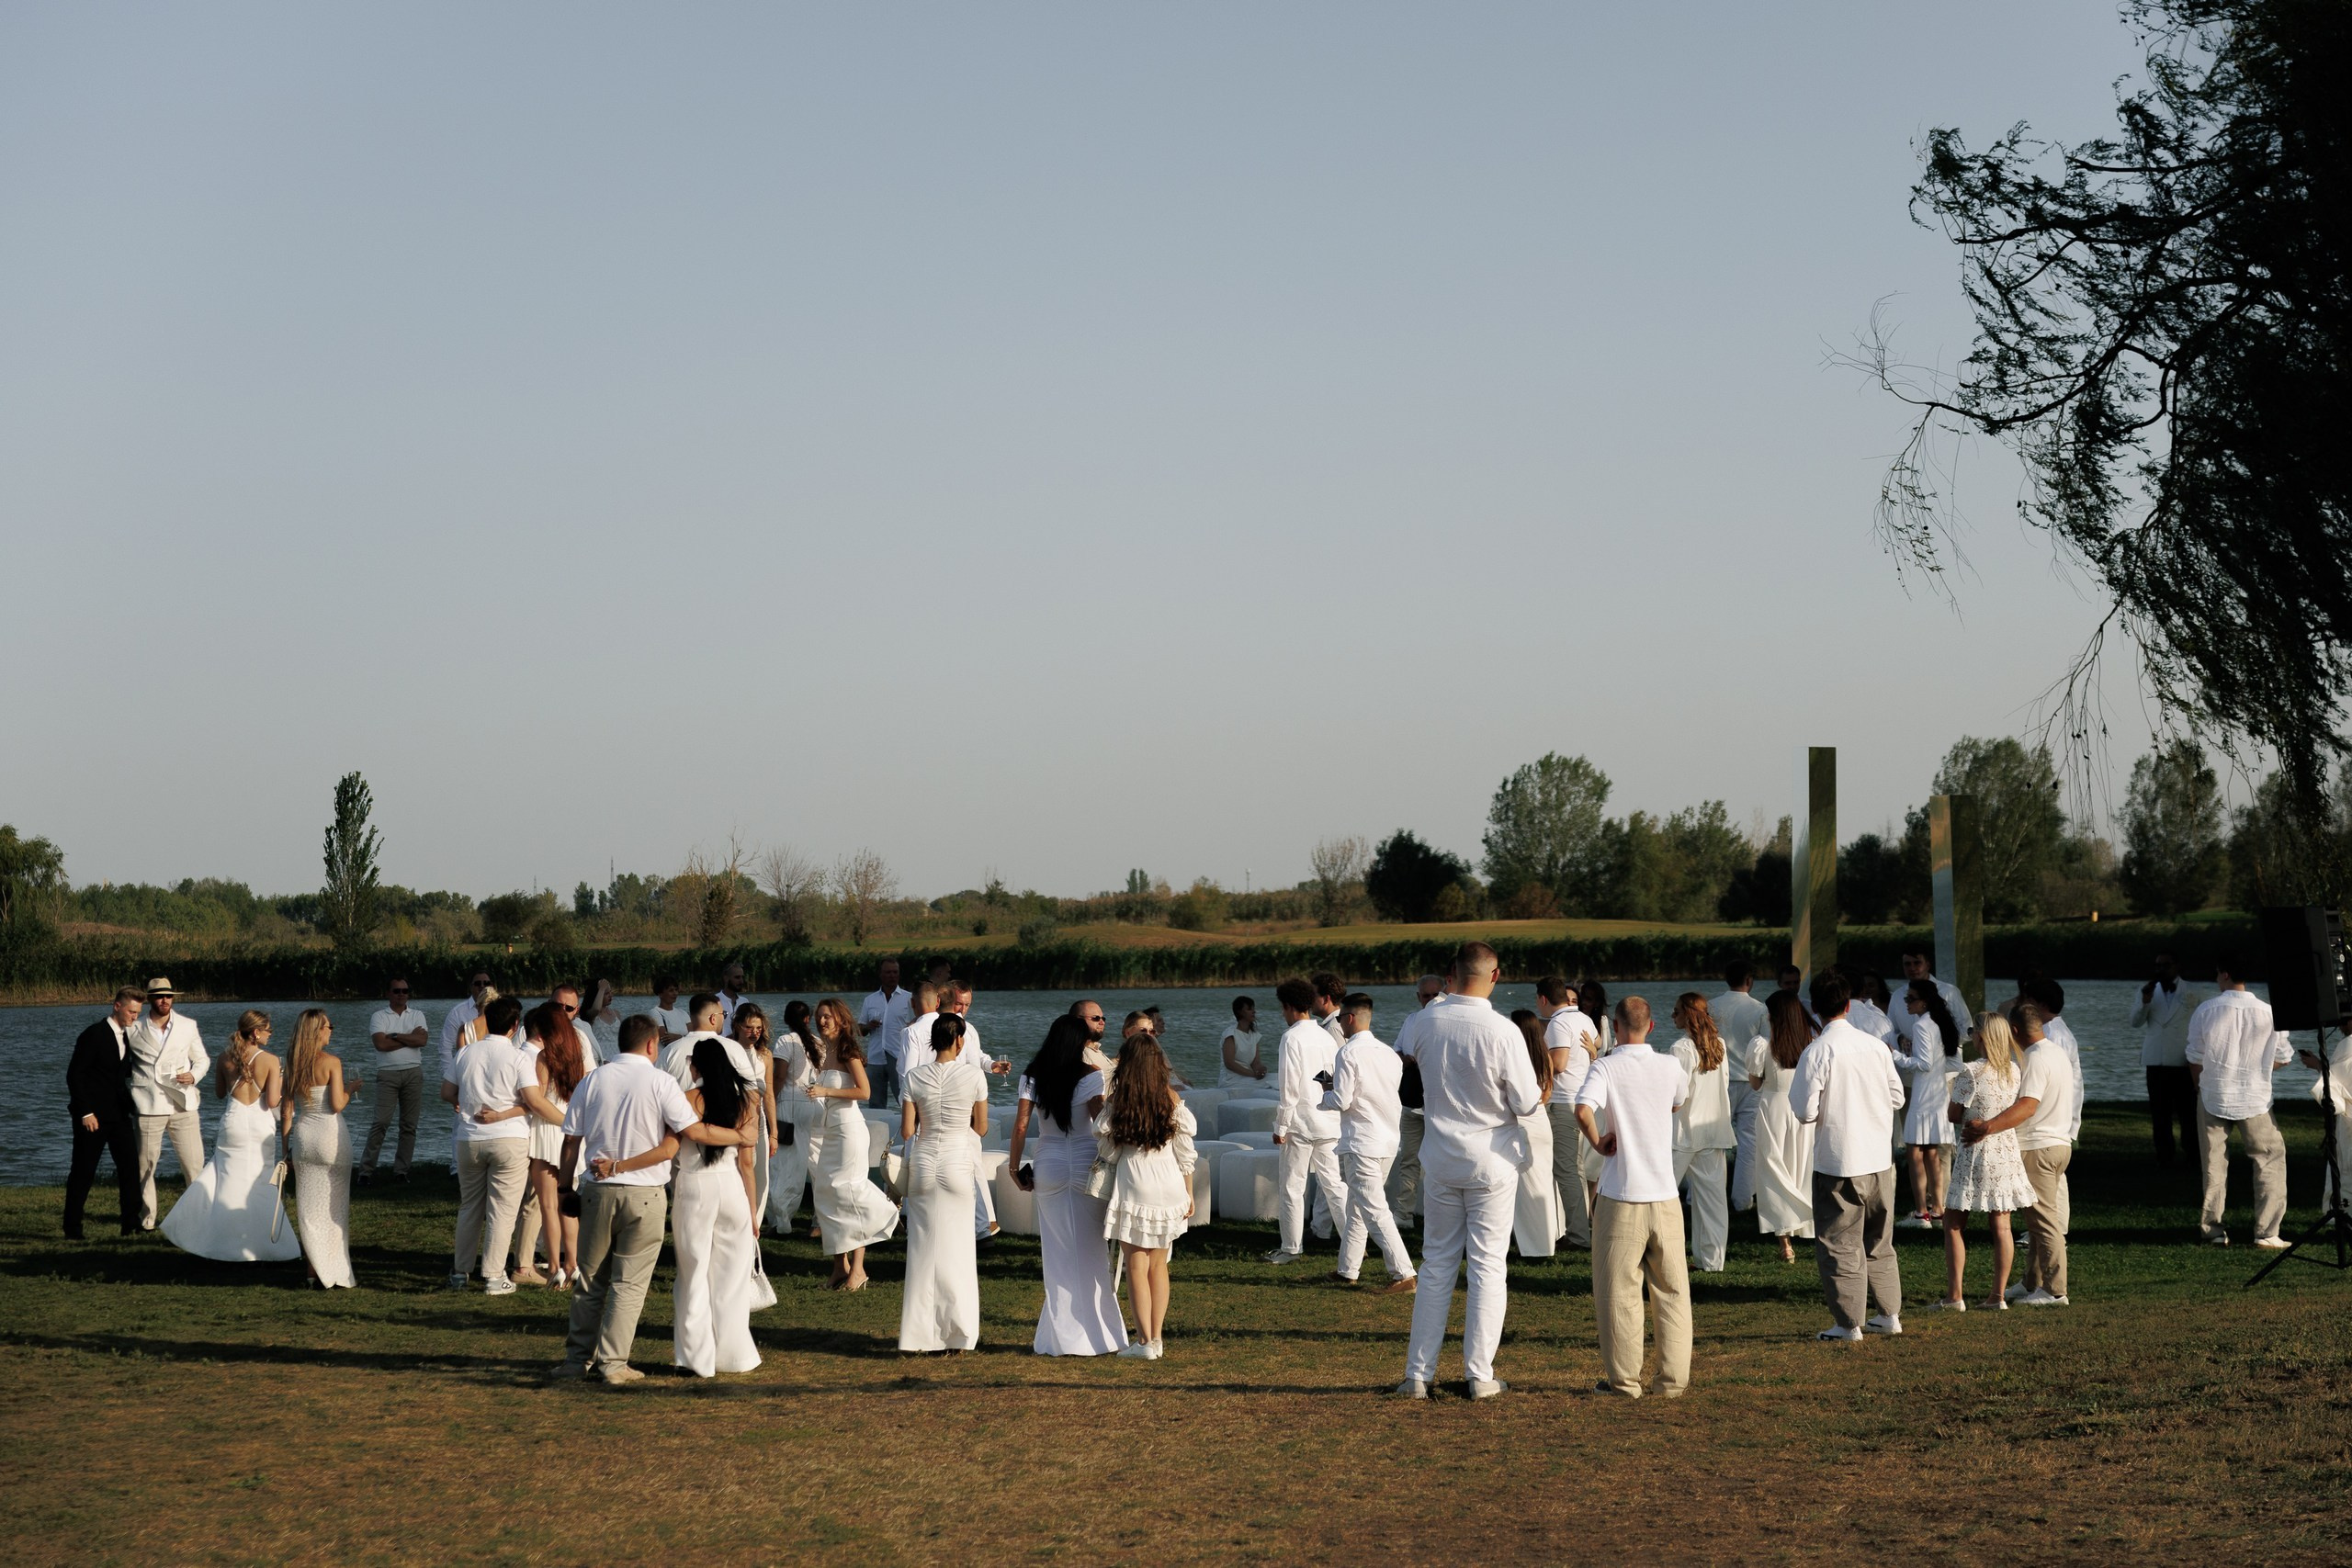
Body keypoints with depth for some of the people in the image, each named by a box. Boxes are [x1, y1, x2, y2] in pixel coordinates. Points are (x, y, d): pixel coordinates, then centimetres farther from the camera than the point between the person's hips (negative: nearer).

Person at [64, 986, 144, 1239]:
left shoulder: (128, 1036, 10)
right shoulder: (93, 1035, -11)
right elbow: (74, 1075, -12)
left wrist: (131, 1106, 7)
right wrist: (85, 1112, -17)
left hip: (119, 1114, 6)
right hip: (93, 1116, -6)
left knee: (130, 1167, -3)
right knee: (83, 1173, 0)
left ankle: (131, 1224, 0)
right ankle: (72, 1229, 8)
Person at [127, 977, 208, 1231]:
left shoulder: (188, 1026, 9)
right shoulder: (134, 1029, 3)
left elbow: (202, 1059, 15)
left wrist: (193, 1076, -5)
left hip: (183, 1105, 1)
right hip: (149, 1107, -1)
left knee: (195, 1163, -3)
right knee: (145, 1165, 2)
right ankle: (147, 1218, 13)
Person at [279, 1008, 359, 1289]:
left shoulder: (292, 1065, 3)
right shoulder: (331, 1062, -11)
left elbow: (286, 1110, 5)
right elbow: (337, 1105, -16)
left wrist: (286, 1147, 11)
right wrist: (351, 1088, 3)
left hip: (302, 1136, 4)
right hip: (331, 1134, -4)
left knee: (309, 1206, 9)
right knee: (334, 1206, 4)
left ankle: (315, 1268, 9)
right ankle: (336, 1274, 5)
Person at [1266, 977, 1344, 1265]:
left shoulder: (1292, 1037, -12)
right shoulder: (1326, 1036, 8)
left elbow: (1289, 1087, -15)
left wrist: (1281, 1126, -10)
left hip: (1301, 1122, -7)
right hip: (1329, 1122, 7)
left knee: (1293, 1187, 3)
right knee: (1333, 1183, 12)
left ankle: (1291, 1248, 8)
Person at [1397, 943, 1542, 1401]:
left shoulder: (1429, 1023, -6)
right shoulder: (1502, 1031, -17)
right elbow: (1526, 1103, -13)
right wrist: (1538, 1093, 8)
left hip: (1440, 1157, 3)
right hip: (1492, 1159, -3)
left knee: (1436, 1263, 11)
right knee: (1488, 1265, 5)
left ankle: (1418, 1374, 11)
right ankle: (1480, 1375, 6)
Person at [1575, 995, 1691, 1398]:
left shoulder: (1606, 1067, -8)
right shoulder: (1672, 1066, 3)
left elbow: (1583, 1110, -26)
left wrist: (1598, 1143, -9)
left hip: (1620, 1197, -3)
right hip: (1665, 1195, 3)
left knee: (1619, 1290, 5)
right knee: (1672, 1290, 10)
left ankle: (1624, 1380, 7)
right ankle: (1673, 1379, 11)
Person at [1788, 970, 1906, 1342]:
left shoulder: (1818, 1051, -15)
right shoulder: (1875, 1045, 0)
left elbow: (1805, 1111, -16)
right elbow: (1897, 1098, 7)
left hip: (1838, 1162, -5)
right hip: (1880, 1158, 5)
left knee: (1839, 1244, 4)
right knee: (1879, 1241, 19)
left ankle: (1849, 1323, 5)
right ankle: (1889, 1314, 25)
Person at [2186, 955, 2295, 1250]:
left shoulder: (2205, 1011, -10)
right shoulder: (2269, 1013, -10)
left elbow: (2195, 1061, -2)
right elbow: (2283, 1059, 1)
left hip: (2213, 1099, 1)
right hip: (2254, 1100, -1)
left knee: (2214, 1164, 12)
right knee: (2271, 1160, 11)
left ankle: (2214, 1229, 15)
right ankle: (2267, 1232, 5)